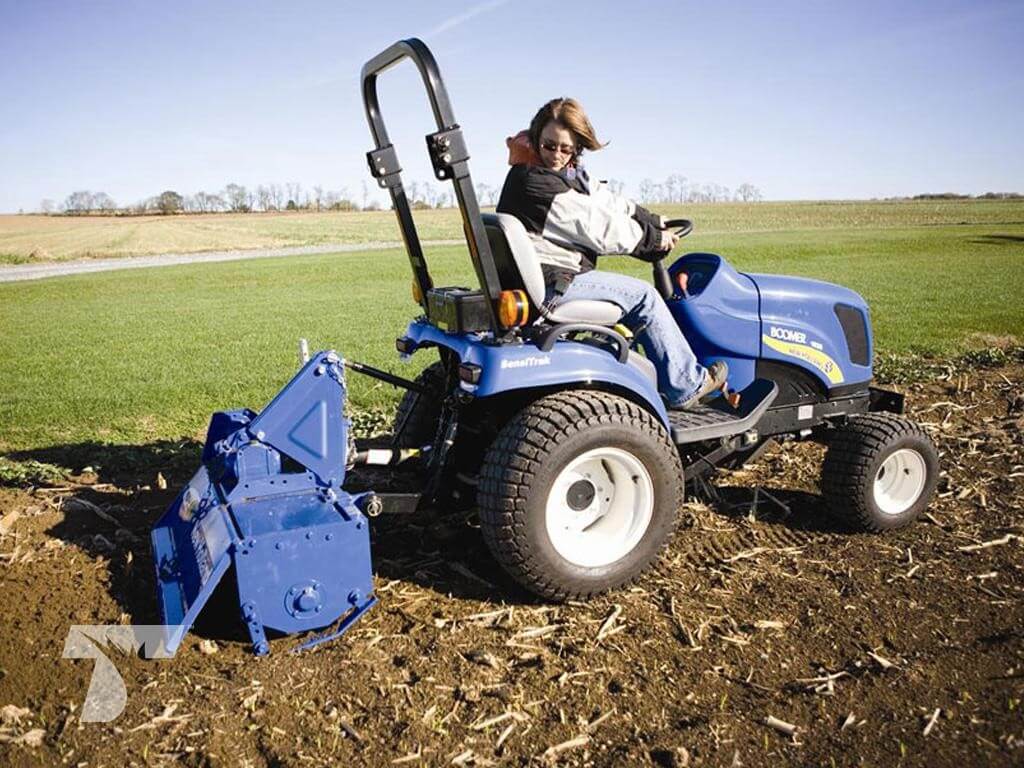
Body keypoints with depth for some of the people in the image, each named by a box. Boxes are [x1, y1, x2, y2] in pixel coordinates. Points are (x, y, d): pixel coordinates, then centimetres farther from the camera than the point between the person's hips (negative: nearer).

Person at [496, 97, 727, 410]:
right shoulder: (534, 181, -19)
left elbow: (607, 202, 12)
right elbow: (596, 227, -18)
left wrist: (652, 221, 1)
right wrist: (654, 239, -7)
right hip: (550, 284, -11)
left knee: (635, 292, 23)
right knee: (643, 296, -3)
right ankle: (687, 386, 7)